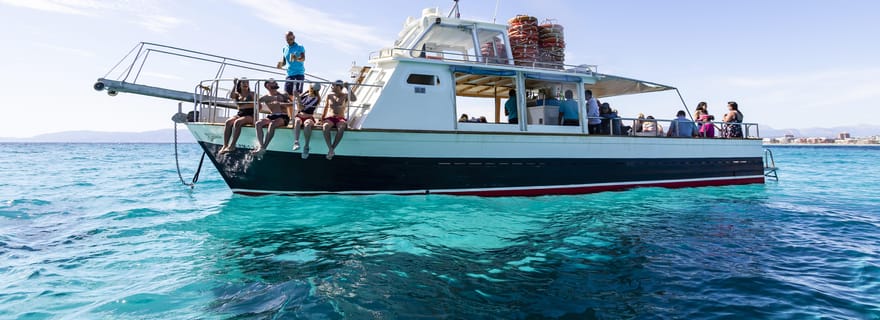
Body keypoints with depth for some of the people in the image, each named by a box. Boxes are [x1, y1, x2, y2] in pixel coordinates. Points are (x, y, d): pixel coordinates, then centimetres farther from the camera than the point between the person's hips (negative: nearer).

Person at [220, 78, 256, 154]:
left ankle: (232, 146, -35)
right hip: (239, 114, 4)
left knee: (237, 122, -33)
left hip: (250, 115, -4)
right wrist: (234, 85, -5)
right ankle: (225, 146, -31)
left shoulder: (251, 94, 7)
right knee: (228, 122, -25)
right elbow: (231, 96, -7)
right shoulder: (237, 94, 16)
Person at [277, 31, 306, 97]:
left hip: (299, 73, -5)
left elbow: (303, 59, -17)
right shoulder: (285, 49, 15)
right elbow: (284, 62, 21)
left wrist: (297, 58, -39)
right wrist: (281, 64, -4)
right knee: (287, 92, 0)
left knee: (297, 92, -18)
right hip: (289, 74, 5)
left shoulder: (300, 47, -1)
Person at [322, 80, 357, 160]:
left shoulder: (345, 96, 7)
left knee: (341, 128, -39)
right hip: (330, 118, 2)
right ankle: (330, 149, -40)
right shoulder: (330, 96, 16)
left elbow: (354, 99, -13)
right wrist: (323, 118, 16)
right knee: (325, 127, -35)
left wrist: (348, 88, -13)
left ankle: (332, 149, -33)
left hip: (341, 119, -2)